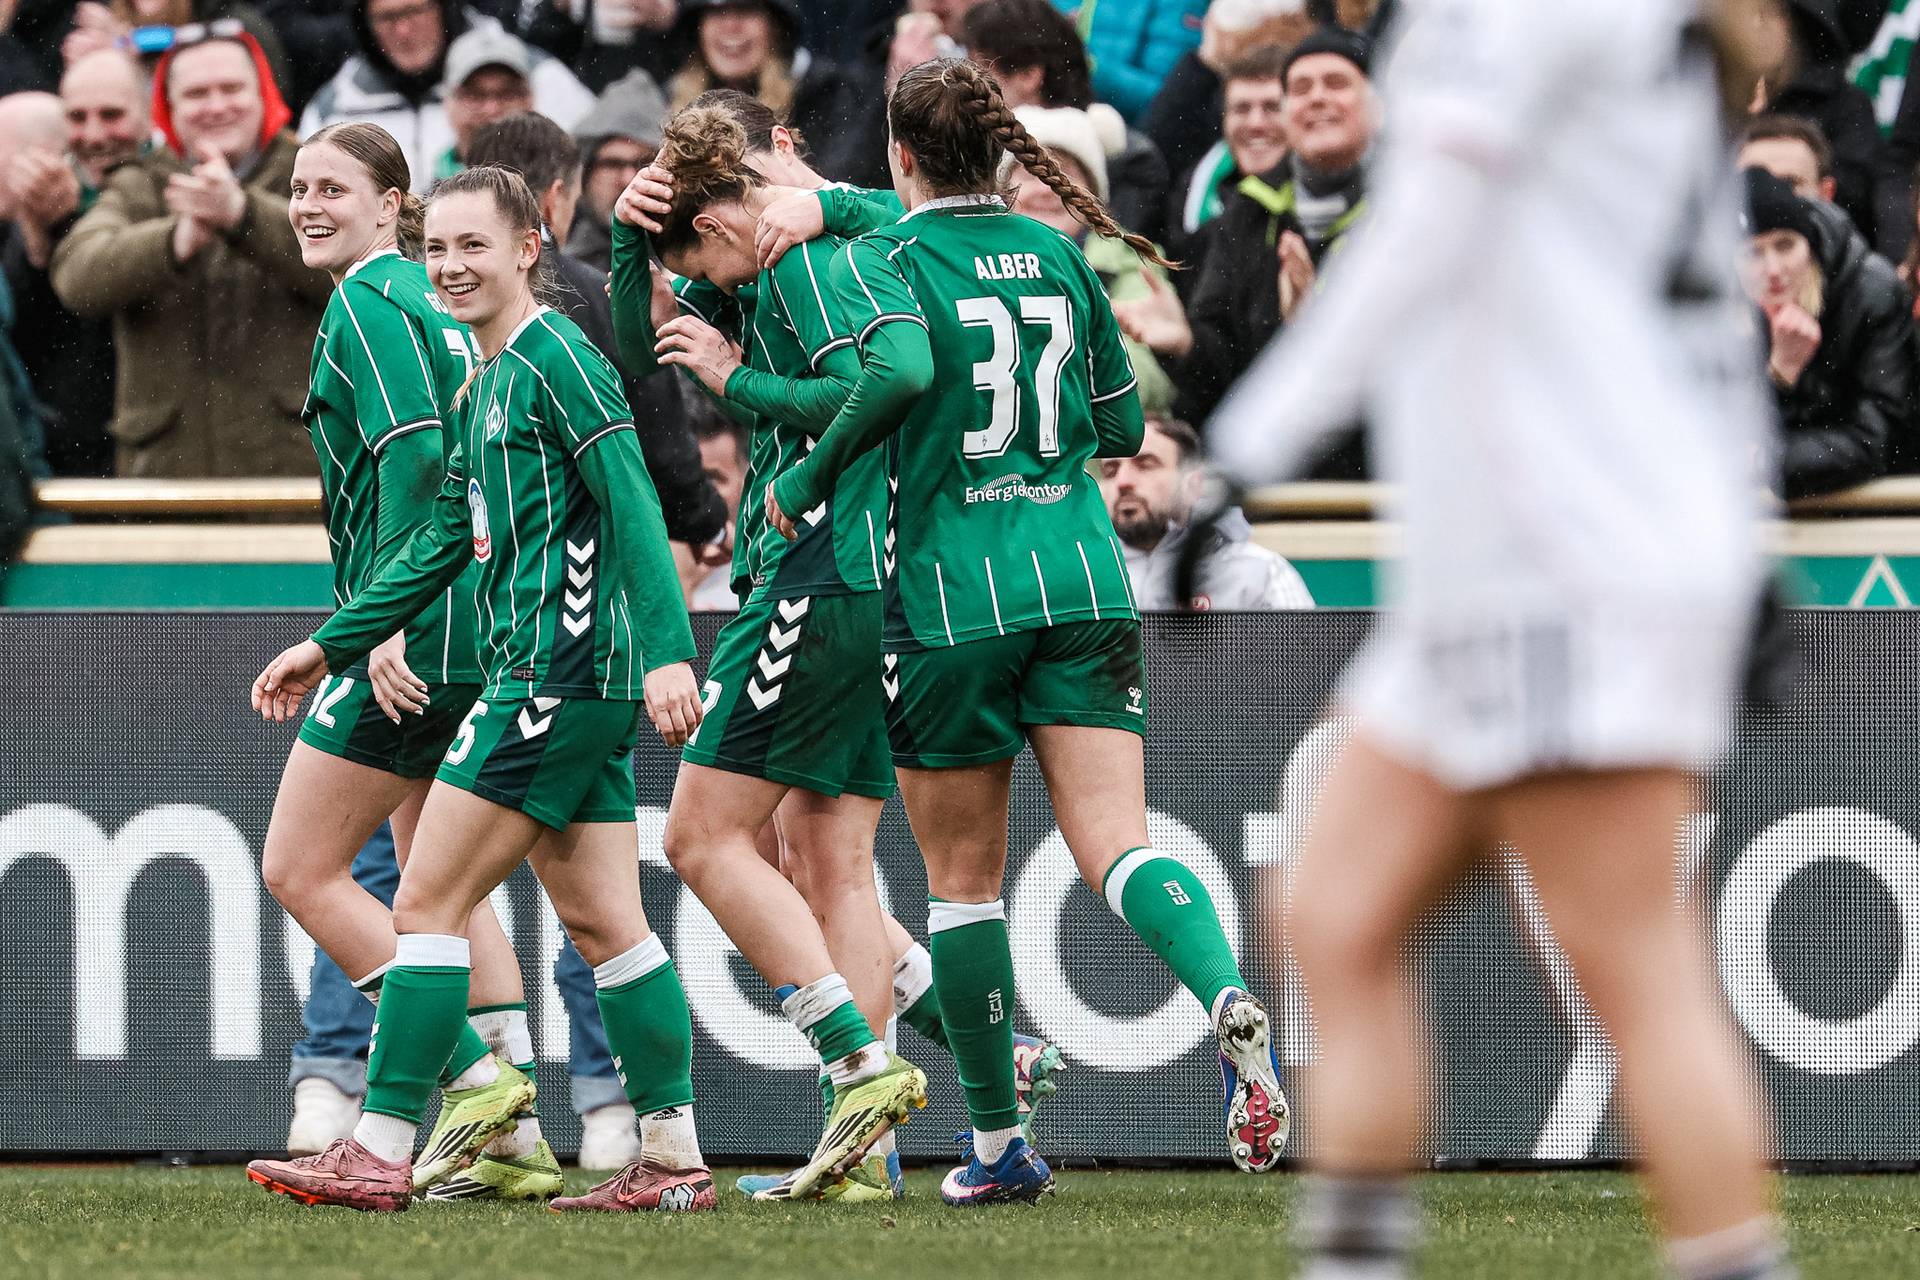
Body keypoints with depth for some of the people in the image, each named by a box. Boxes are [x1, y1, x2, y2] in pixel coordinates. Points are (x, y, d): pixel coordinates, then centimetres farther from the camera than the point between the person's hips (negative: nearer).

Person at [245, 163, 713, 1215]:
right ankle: (673, 1159, 9)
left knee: (427, 902, -8)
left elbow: (634, 508, -18)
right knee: (601, 920, 9)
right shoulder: (485, 386, 19)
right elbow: (446, 544, 27)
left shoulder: (555, 359, -10)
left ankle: (381, 1155, -8)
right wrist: (332, 645, 28)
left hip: (555, 677, -10)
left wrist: (667, 651, -27)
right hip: (570, 686, 10)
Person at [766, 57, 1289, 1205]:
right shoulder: (1057, 254, 11)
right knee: (1116, 843, -6)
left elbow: (901, 371, -24)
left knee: (964, 879, 9)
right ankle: (1230, 998, -36)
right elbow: (1124, 426, 17)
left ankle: (999, 1145, 14)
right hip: (1083, 580, 3)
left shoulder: (881, 259, -3)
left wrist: (808, 480, -13)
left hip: (952, 589, -3)